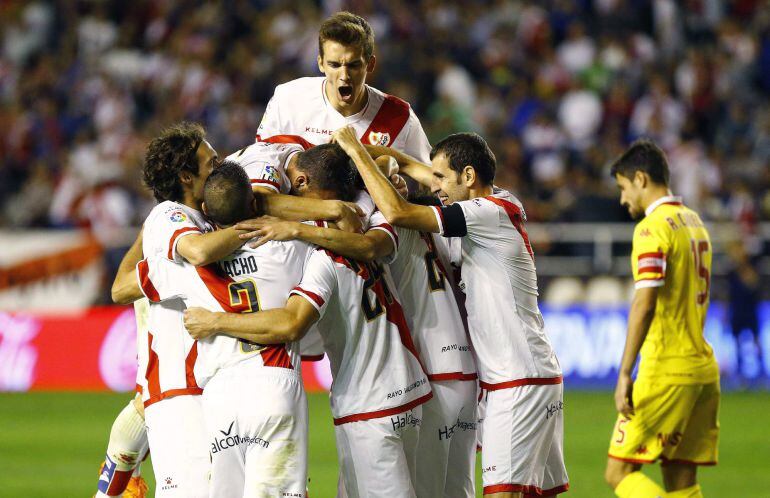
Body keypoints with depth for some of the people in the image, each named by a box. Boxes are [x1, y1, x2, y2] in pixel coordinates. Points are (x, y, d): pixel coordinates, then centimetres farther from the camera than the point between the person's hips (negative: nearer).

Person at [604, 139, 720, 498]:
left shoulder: (653, 227, -12)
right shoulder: (694, 222, 16)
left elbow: (645, 303, -20)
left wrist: (624, 374, -22)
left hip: (666, 372, -8)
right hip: (702, 368, 8)